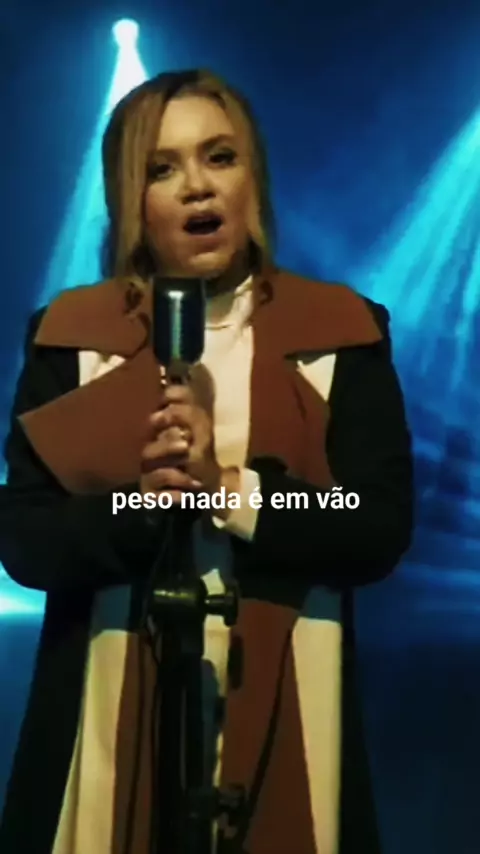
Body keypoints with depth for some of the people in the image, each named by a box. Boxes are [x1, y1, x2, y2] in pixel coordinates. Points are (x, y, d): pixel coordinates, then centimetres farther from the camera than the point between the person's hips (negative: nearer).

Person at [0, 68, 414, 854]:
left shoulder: (341, 334, 2)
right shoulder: (70, 337, 3)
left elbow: (381, 529, -5)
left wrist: (234, 492, -18)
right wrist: (141, 507, -20)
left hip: (283, 710, 0)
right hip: (114, 709, 0)